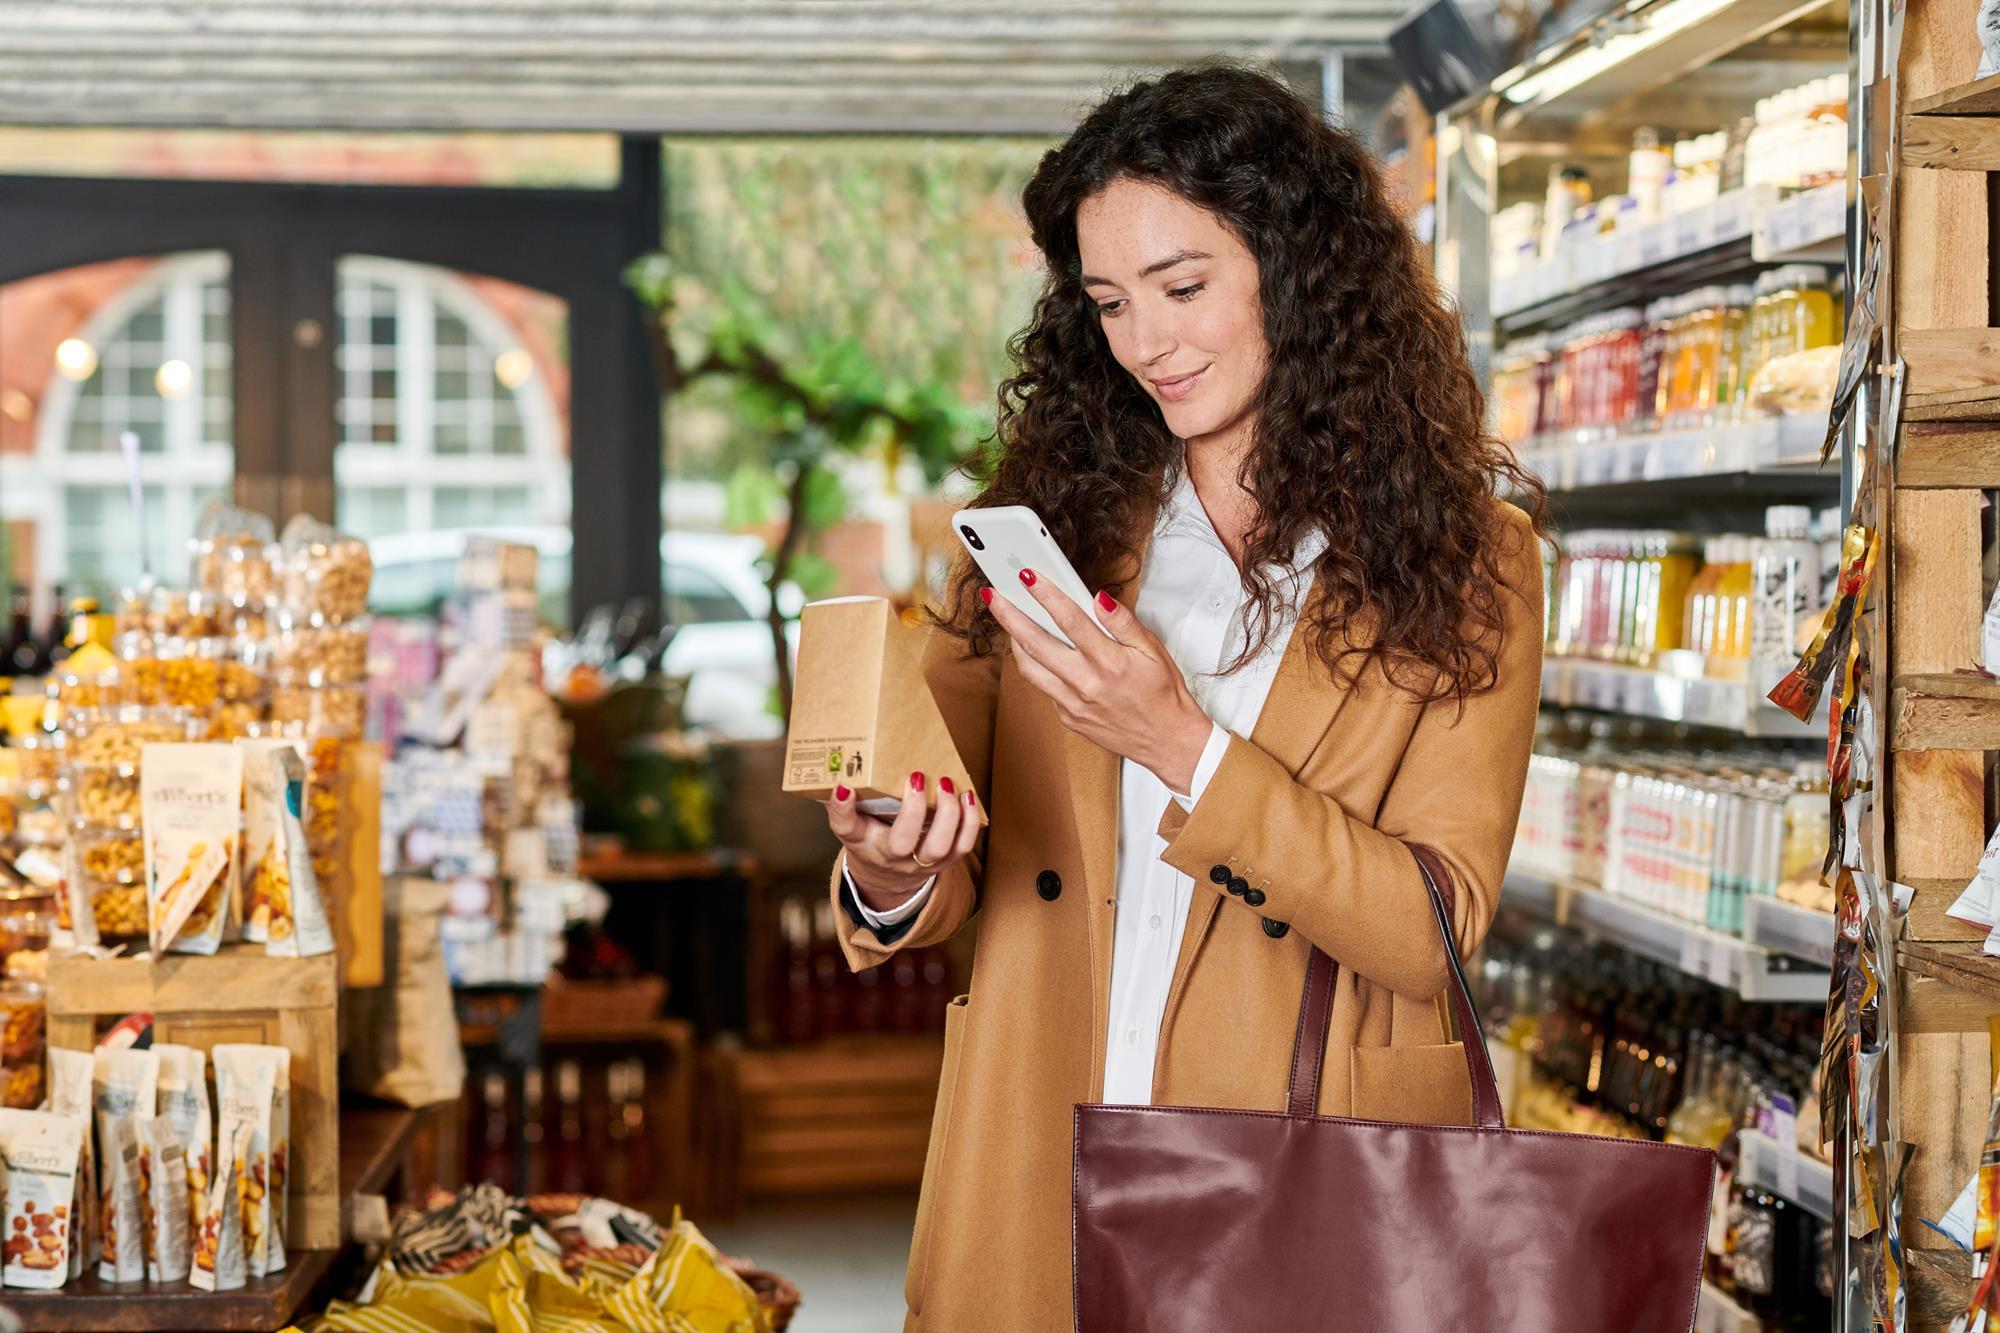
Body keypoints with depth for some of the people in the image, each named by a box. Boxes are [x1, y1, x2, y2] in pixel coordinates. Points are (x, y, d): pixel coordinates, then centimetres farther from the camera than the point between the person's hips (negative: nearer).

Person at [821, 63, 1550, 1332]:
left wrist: (1182, 750, -20)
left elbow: (1439, 933, -11)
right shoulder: (1054, 520, 5)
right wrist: (891, 880, -17)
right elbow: (954, 877, 5)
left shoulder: (1464, 560, -2)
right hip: (1038, 1190, 3)